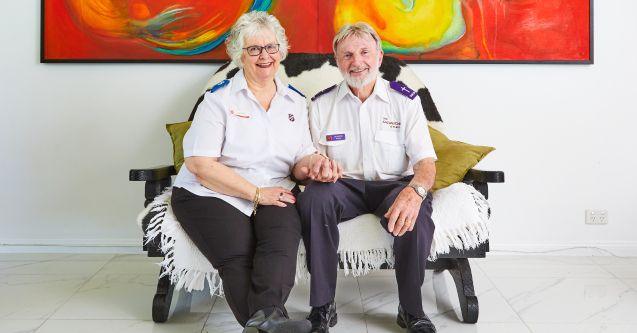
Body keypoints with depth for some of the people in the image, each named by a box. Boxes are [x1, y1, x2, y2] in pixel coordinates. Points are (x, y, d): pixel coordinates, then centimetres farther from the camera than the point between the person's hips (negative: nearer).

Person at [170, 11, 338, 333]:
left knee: (282, 241, -31)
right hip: (213, 195, -2)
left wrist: (313, 163, -13)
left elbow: (300, 160, 13)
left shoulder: (295, 101, 15)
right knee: (239, 259, -31)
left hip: (274, 193, 3)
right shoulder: (219, 98, 0)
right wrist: (256, 193, -15)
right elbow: (201, 165, -9)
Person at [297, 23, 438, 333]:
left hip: (393, 184, -1)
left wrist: (414, 190, -32)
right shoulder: (321, 104, 4)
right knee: (313, 197, -32)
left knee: (416, 209, -35)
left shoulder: (405, 100, -1)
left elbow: (425, 161, -8)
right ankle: (322, 307, -20)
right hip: (344, 185, 1)